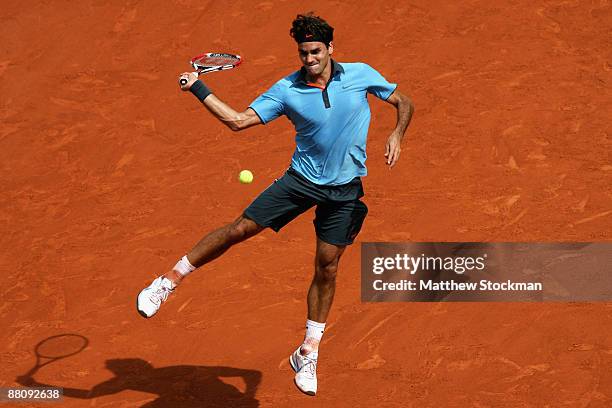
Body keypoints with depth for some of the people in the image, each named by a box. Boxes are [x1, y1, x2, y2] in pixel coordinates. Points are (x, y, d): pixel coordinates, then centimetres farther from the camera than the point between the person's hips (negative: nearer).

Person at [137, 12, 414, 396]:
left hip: (345, 190, 0)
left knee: (327, 268, 3)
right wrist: (199, 89, -16)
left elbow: (404, 102, 5)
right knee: (240, 228, -7)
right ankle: (169, 281, 9)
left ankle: (308, 354, 18)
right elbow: (238, 120, -7)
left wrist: (397, 135, -14)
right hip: (301, 178, 0)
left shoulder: (361, 74, -6)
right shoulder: (287, 90, -7)